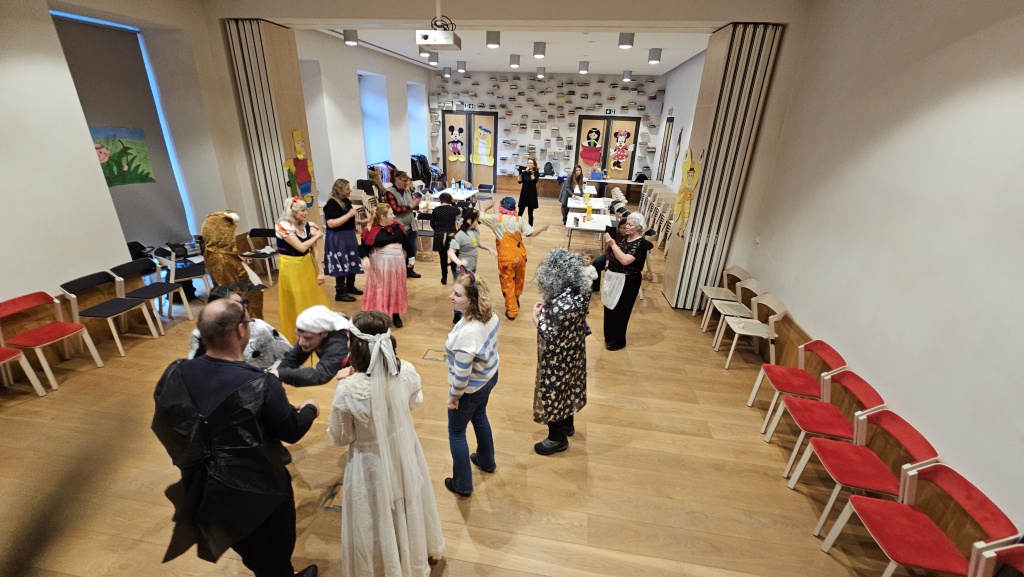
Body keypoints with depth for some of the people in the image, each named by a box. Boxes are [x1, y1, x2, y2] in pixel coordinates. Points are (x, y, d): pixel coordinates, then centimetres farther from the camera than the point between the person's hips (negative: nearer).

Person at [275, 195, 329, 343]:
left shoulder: (308, 226, -3)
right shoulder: (283, 226, -19)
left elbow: (314, 250, 0)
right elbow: (301, 247, -25)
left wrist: (320, 271, -3)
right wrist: (317, 236, -12)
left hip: (307, 265, 5)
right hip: (291, 268, -5)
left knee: (313, 299, 14)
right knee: (295, 303, 6)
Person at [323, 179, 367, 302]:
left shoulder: (347, 201, 10)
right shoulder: (332, 203, -16)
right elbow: (331, 223, -25)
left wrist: (360, 221, 9)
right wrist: (349, 214, -24)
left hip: (349, 236, 9)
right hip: (337, 238, -9)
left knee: (352, 263, 15)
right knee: (341, 265, -3)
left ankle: (350, 286, 33)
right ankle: (340, 293, 8)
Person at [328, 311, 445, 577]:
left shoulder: (348, 391, -32)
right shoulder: (407, 371, -22)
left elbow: (340, 438, -14)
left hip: (373, 463, -4)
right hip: (405, 453, 4)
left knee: (379, 520, 24)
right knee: (409, 507, 31)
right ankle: (420, 552, 58)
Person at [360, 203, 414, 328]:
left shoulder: (397, 227, 3)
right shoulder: (372, 230, -12)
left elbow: (406, 242, 11)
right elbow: (364, 246, -10)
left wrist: (411, 257, 13)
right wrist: (365, 258, -27)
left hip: (397, 262, 5)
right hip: (380, 264, -5)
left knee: (396, 289, 12)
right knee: (380, 290, 4)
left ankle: (396, 315, 25)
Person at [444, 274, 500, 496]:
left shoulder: (466, 333, -39)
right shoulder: (490, 316, -14)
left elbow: (462, 374, -30)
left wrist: (453, 396, -13)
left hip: (471, 389, -8)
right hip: (489, 377, 8)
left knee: (456, 432, 16)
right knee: (479, 417, 32)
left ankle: (462, 485, 34)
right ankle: (487, 461, 55)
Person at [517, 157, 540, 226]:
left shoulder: (536, 173, -3)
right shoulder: (524, 172, 4)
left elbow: (534, 181, -21)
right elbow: (520, 181, -6)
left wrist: (531, 173, -26)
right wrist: (520, 173, -16)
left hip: (532, 195, -2)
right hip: (523, 194, 2)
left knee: (530, 213, 5)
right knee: (520, 212, 0)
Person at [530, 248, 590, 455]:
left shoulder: (559, 302, -35)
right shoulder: (582, 290, -8)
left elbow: (547, 334, -26)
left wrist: (536, 316, -12)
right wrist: (547, 310, 1)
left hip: (557, 357, -8)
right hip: (574, 351, 8)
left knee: (552, 392, 13)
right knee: (568, 386, 27)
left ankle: (557, 438, 33)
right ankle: (567, 424, 49)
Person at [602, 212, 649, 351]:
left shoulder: (641, 243, -17)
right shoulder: (623, 237, 5)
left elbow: (625, 260, -28)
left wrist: (613, 244, -30)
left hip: (627, 281, -8)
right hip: (613, 277, 8)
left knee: (619, 311, 4)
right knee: (609, 308, 17)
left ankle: (618, 341, 22)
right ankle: (609, 336, 36)